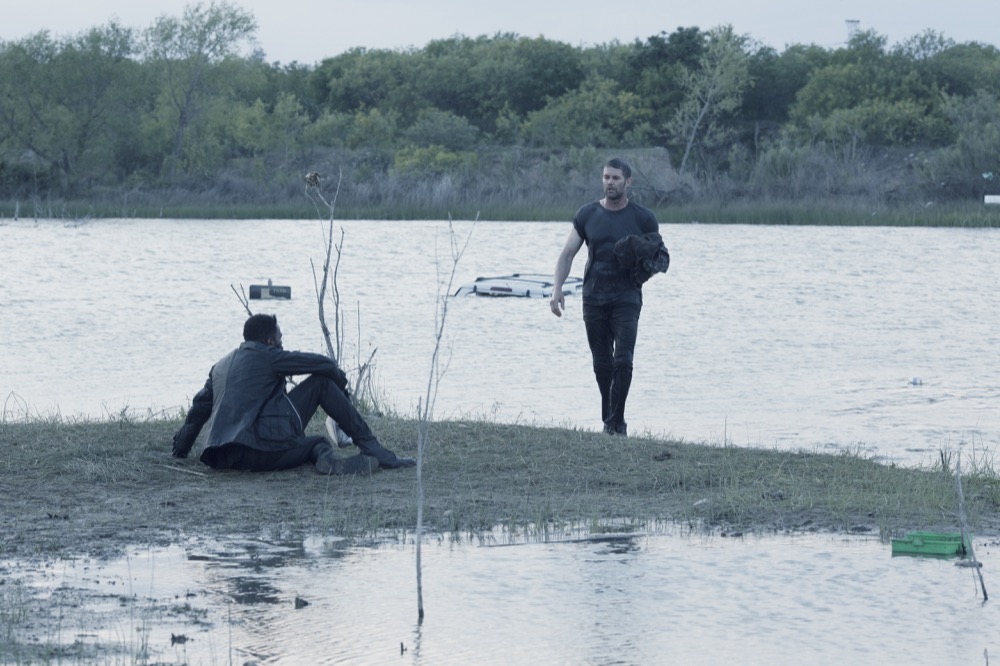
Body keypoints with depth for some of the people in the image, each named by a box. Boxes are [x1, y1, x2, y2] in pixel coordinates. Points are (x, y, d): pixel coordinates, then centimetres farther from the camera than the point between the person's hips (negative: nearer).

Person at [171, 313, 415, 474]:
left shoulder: (221, 366, 24)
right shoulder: (268, 357, 3)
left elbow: (200, 407, 32)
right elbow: (324, 364, 2)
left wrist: (181, 449, 42)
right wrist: (340, 378, 25)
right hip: (268, 447, -7)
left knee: (318, 442, 30)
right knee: (321, 382, 9)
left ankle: (326, 459, -8)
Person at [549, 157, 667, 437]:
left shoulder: (643, 218, 1)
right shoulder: (587, 215, 6)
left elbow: (661, 257, 10)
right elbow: (567, 255, 6)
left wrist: (650, 262, -14)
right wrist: (557, 289, -8)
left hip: (626, 297, -2)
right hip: (594, 297, 2)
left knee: (622, 361, -14)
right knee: (602, 363, 6)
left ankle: (616, 422, -10)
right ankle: (608, 419, 19)